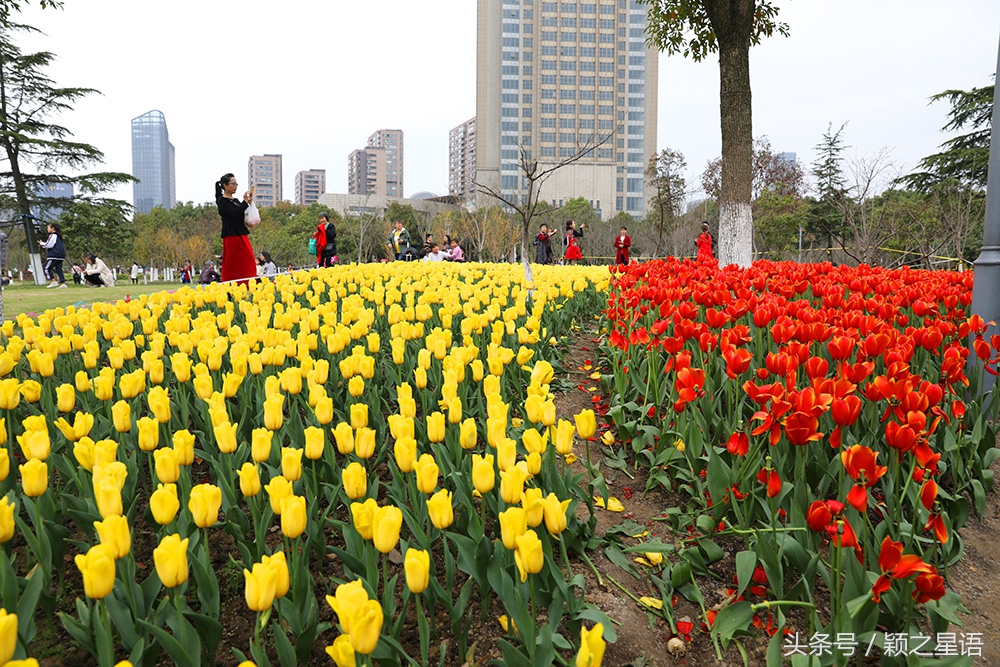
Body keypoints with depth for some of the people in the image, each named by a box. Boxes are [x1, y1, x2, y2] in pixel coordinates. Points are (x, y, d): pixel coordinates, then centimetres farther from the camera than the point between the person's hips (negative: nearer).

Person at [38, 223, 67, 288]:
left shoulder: (52, 235, -9)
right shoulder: (58, 236, 19)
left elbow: (48, 245, -12)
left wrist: (41, 243, 5)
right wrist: (44, 244, 21)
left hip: (54, 255, -9)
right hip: (60, 256, 9)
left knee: (47, 268, -2)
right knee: (59, 269, 6)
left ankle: (53, 281, -9)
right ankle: (63, 283, -2)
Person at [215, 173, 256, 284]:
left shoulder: (235, 200, 19)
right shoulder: (222, 201, -4)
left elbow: (244, 216, 15)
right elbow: (234, 213, -17)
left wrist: (249, 203, 3)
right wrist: (245, 202, -9)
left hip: (242, 235, 8)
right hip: (231, 236, -8)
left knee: (248, 264, 2)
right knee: (233, 265, -7)